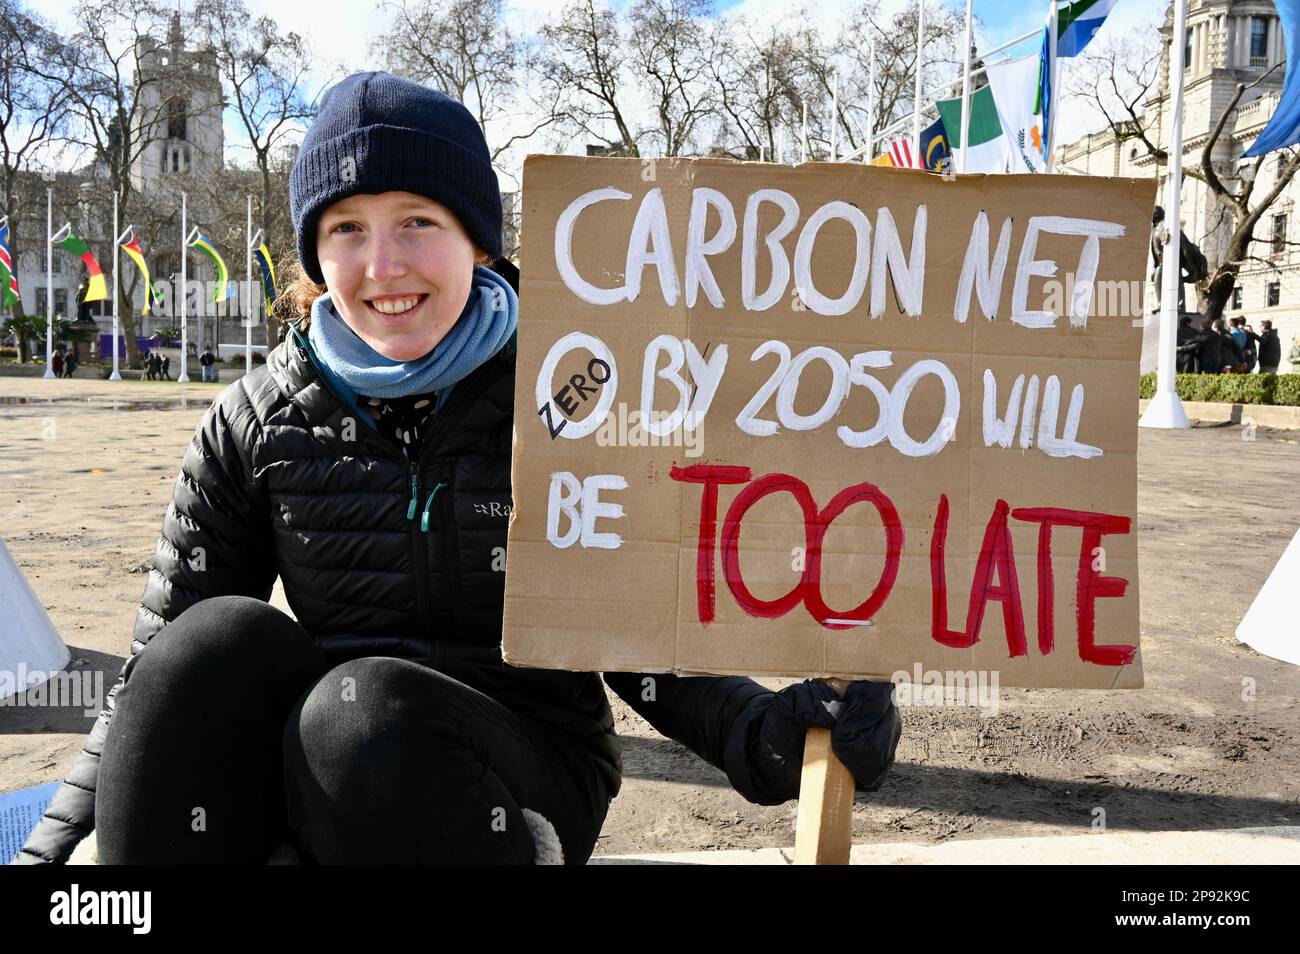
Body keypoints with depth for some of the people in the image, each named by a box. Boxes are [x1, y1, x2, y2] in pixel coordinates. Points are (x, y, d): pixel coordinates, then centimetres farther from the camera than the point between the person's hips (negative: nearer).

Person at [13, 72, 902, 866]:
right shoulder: (255, 425, -1)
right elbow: (160, 669, 0)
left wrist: (761, 731, -24)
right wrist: (57, 843, -12)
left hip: (522, 777, -2)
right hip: (308, 781, 3)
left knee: (359, 708, -33)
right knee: (218, 640, -26)